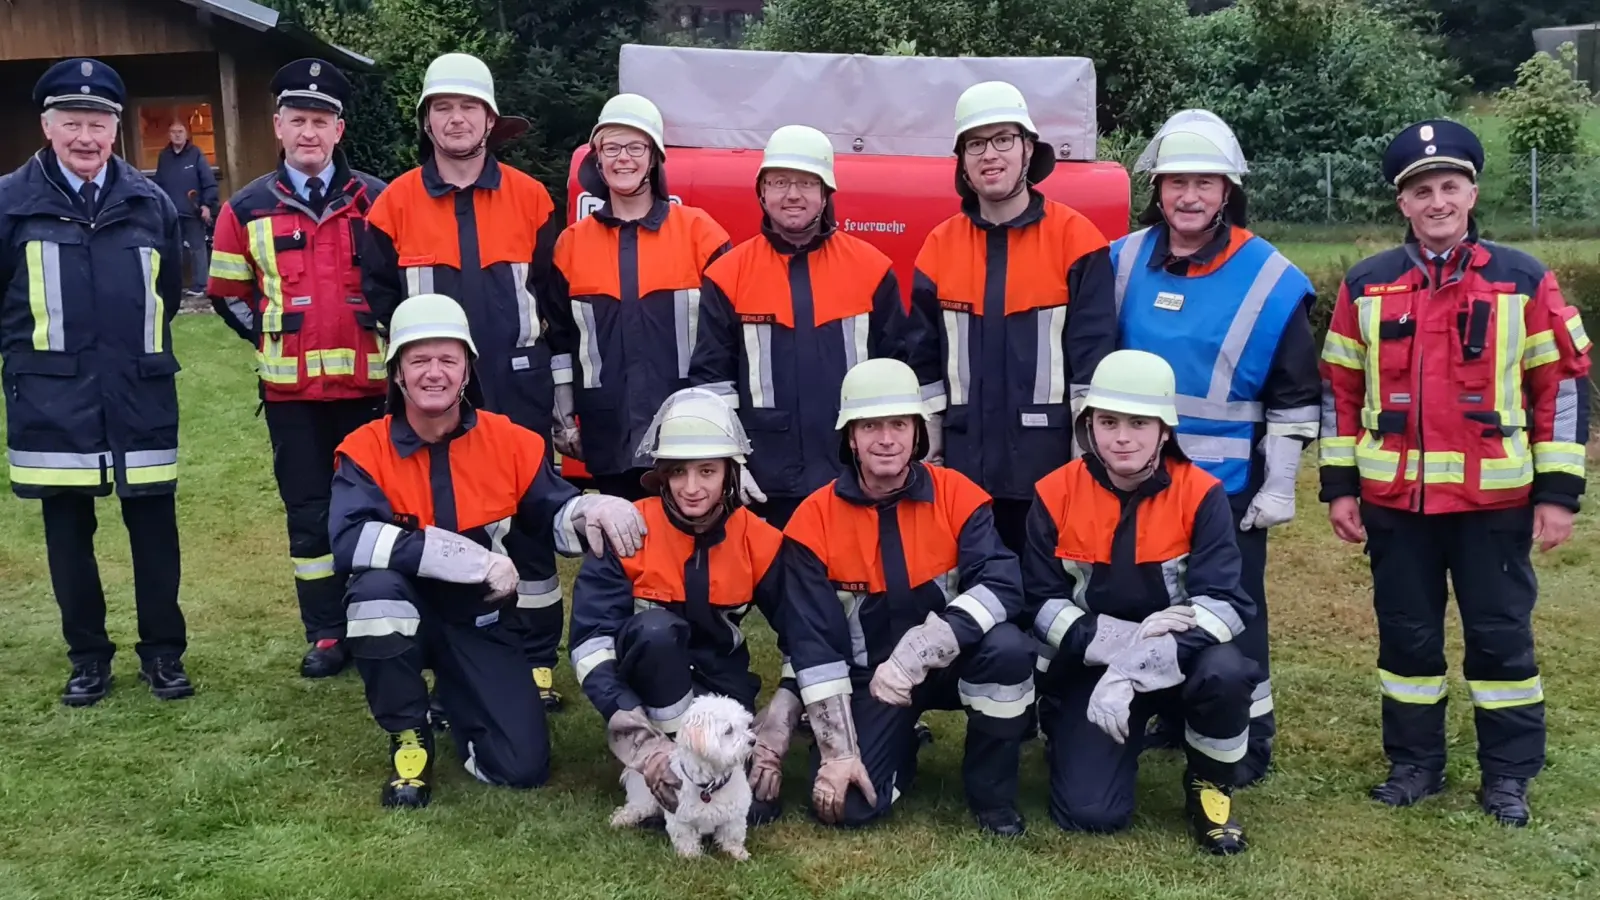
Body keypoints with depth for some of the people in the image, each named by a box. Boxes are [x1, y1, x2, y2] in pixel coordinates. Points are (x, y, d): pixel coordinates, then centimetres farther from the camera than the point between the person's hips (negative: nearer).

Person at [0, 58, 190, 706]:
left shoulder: (150, 203, 4)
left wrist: (132, 345, 12)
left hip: (141, 396, 1)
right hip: (53, 402, -1)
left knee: (153, 526, 5)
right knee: (68, 530, 8)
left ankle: (163, 651, 19)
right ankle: (88, 656, 22)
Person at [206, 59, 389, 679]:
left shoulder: (378, 201, 0)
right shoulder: (248, 208, 2)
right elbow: (229, 295, 12)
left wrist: (391, 344, 3)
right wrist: (275, 343, 7)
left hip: (368, 384, -1)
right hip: (291, 391, 1)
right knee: (309, 513, 6)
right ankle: (326, 635, 17)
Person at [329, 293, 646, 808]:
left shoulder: (511, 443, -8)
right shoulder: (366, 450, -15)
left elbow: (551, 518, 1)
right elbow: (350, 540, -32)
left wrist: (590, 510, -26)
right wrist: (475, 559, -35)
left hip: (479, 622, 2)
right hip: (401, 618, -1)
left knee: (522, 767, -12)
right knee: (377, 585, -38)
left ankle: (452, 692, 24)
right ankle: (409, 737, -12)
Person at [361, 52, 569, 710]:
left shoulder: (530, 198, 2)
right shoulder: (396, 204, 2)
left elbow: (552, 286, 8)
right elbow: (380, 291, 9)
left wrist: (528, 333, 4)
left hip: (518, 387, 0)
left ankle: (537, 659, 13)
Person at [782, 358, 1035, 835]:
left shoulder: (958, 496, -12)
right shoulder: (813, 522, -12)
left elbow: (1002, 584, -26)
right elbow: (814, 645, -12)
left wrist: (917, 650, -38)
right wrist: (839, 752, -18)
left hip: (949, 663, 0)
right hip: (865, 676, 0)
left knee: (1008, 648, -32)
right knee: (850, 805, -19)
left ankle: (992, 795, -7)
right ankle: (902, 745, 18)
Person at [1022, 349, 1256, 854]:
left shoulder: (1201, 495, -11)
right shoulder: (1055, 495, -8)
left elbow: (1224, 600, -21)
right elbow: (1041, 602, -8)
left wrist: (1137, 667, -32)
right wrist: (1115, 642, -26)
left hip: (1180, 661, 0)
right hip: (1089, 666, 0)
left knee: (1224, 672, -35)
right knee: (1088, 813, -17)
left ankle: (1210, 789, -3)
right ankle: (1072, 739, 21)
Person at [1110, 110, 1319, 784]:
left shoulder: (1270, 281, -9)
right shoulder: (1124, 263, 1)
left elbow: (1294, 399, -4)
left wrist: (1278, 490, -7)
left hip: (1226, 486, -4)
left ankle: (1248, 735, 20)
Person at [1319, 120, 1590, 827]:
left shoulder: (1523, 282, -2)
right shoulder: (1366, 286, 3)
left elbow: (1563, 385, 0)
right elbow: (1339, 390, 6)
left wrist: (1558, 491, -4)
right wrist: (1339, 486, 3)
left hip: (1495, 500, -1)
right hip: (1394, 499, 2)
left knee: (1501, 634, 7)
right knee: (1406, 633, 11)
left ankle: (1508, 775, 22)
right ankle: (1413, 763, 25)